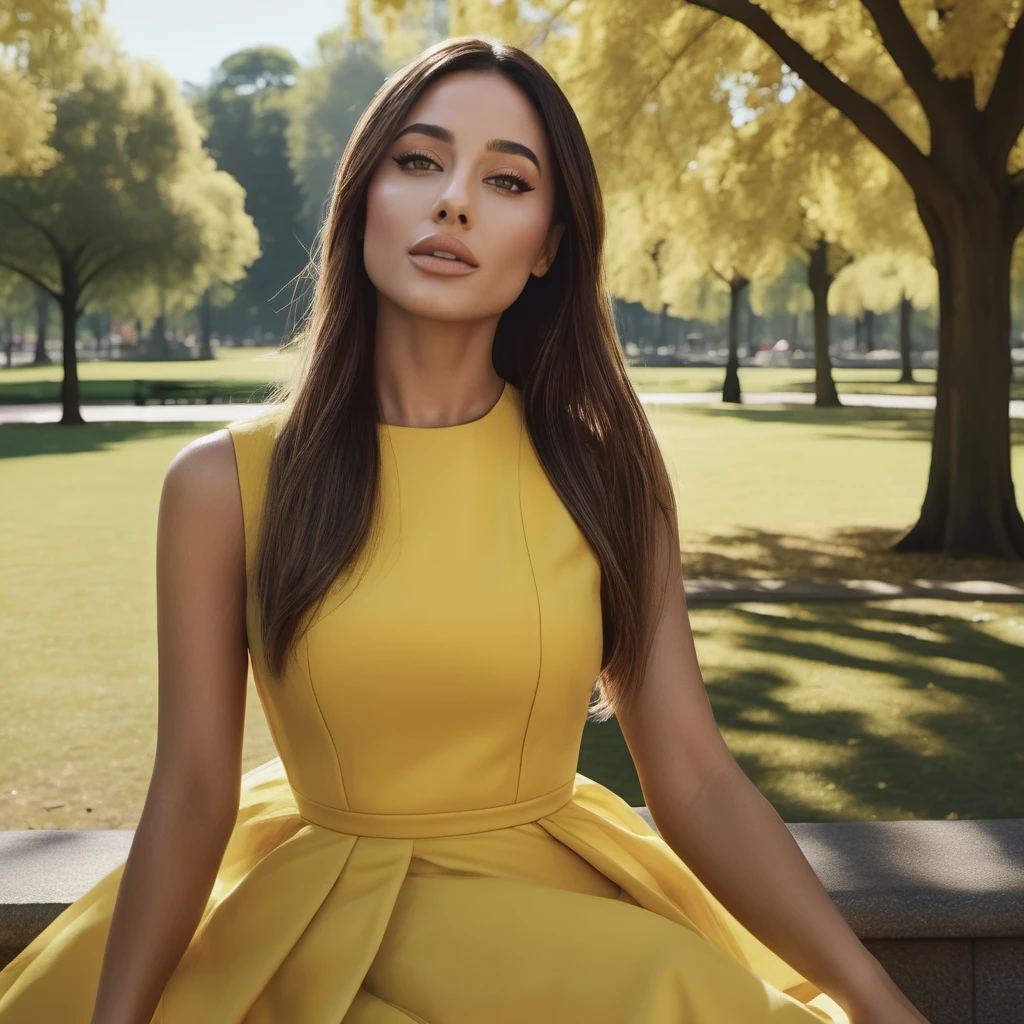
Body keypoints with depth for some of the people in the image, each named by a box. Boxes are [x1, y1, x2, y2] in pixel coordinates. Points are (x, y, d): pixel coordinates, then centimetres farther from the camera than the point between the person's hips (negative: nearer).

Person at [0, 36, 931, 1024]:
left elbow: (695, 780, -5)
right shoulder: (225, 484, -6)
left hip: (561, 905, 4)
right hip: (317, 919, -3)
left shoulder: (608, 473, -2)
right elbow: (189, 798, -6)